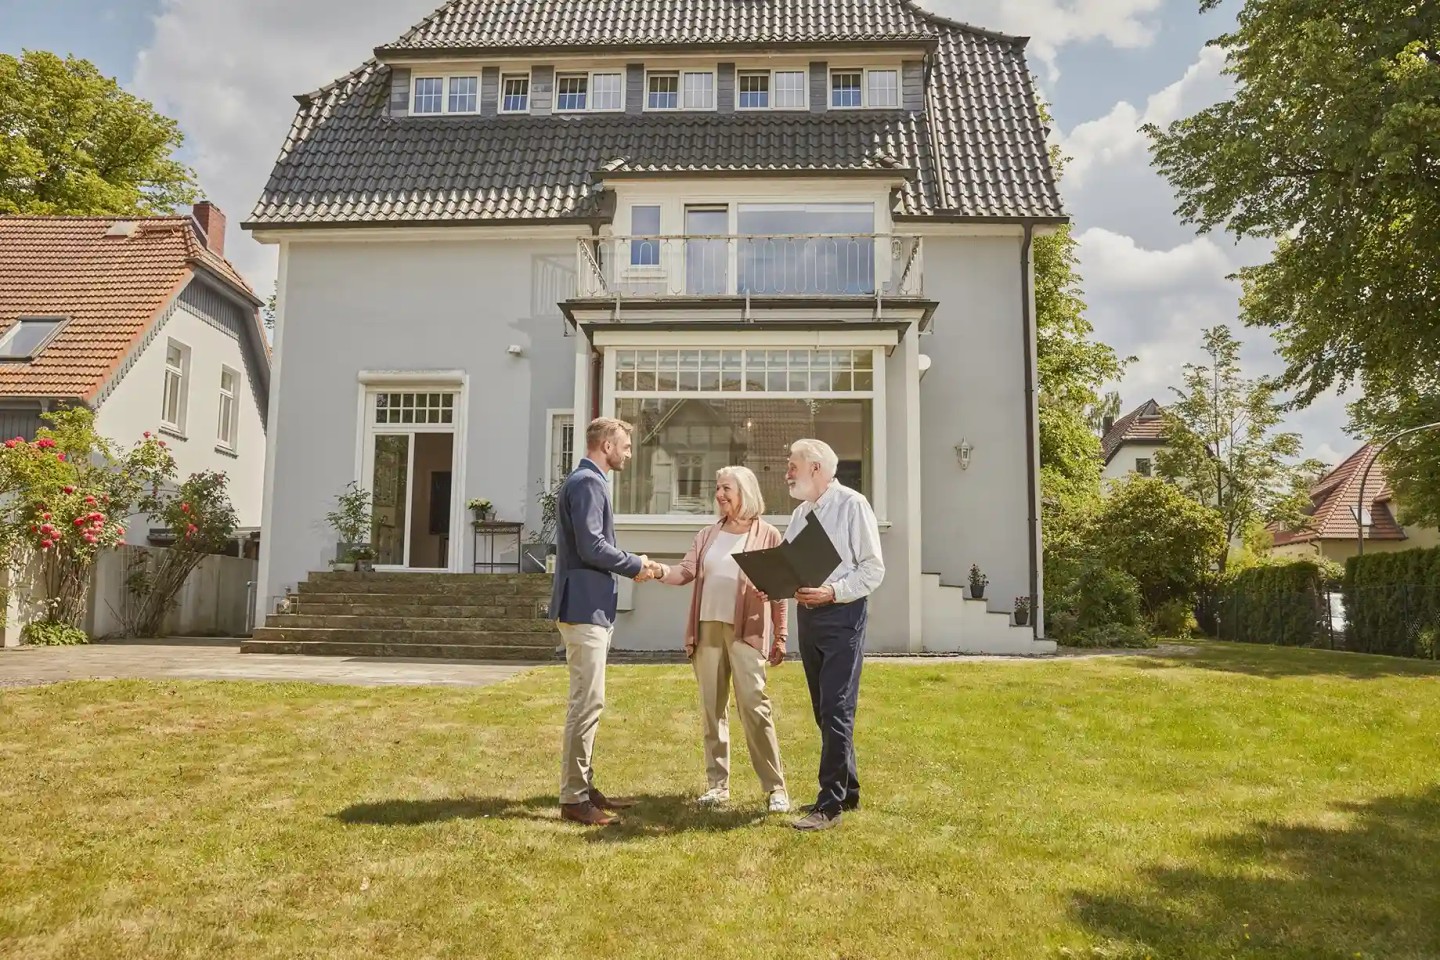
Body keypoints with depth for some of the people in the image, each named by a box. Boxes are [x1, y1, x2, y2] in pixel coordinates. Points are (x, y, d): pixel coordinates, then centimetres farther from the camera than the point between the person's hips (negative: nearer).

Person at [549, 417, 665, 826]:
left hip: (590, 607, 11)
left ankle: (582, 786, 23)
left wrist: (632, 566, 7)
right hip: (584, 608, -11)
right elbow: (592, 547, -21)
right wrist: (636, 565, -8)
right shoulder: (587, 482, -13)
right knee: (587, 703, -7)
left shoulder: (588, 481, 19)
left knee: (588, 702, 15)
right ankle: (573, 798, -1)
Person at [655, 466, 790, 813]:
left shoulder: (767, 535, 2)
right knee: (712, 709, 8)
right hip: (708, 628, 5)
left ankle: (775, 787, -2)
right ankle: (718, 783, 17)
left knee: (754, 706, -10)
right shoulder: (707, 535, 14)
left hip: (747, 631, -4)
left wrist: (780, 636, -2)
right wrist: (661, 572, -19)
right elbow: (686, 572, 2)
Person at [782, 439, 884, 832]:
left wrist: (832, 592, -22)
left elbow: (873, 569, -11)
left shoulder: (852, 505, -9)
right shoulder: (800, 513, 12)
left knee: (836, 710, -9)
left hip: (841, 615, -8)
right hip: (807, 614, 8)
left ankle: (829, 805, -3)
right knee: (823, 710, 14)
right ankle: (847, 790, 28)